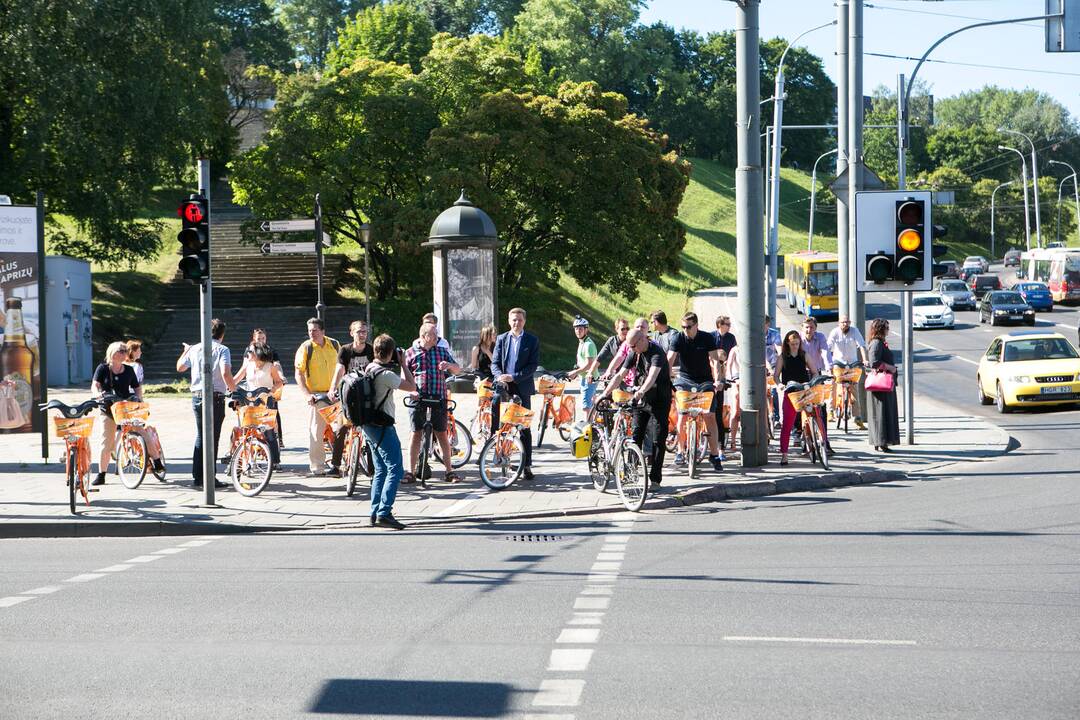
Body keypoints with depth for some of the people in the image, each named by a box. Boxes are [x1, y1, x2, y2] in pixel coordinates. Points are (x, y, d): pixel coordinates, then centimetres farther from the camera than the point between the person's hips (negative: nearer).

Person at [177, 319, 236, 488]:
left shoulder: (194, 349, 7)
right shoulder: (222, 350, -9)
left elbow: (180, 367, 21)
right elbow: (225, 373, -22)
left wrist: (185, 352, 38)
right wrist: (233, 390, -7)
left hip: (197, 396, 5)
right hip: (215, 397, -5)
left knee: (200, 436, 15)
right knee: (213, 438, 0)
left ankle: (197, 477, 15)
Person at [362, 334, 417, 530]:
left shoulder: (369, 369, 7)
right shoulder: (385, 374, -20)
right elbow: (411, 386, -17)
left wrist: (396, 365, 17)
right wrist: (403, 364, -8)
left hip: (368, 425, 9)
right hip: (382, 427, -9)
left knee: (380, 470, 17)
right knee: (395, 469, -9)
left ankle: (375, 513, 16)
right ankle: (384, 513, -18)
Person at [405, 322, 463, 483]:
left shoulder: (442, 351, 10)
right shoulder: (412, 353, 4)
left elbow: (458, 370, 12)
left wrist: (449, 365, -9)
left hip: (438, 397, 1)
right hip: (418, 397, -1)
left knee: (442, 434, 3)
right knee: (416, 434, 1)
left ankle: (449, 471, 8)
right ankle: (411, 472, 5)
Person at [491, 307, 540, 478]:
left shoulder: (532, 340, 2)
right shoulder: (501, 339, 10)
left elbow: (533, 365, -6)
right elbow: (494, 363, 6)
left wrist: (513, 377, -16)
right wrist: (500, 376, -15)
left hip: (522, 387, -2)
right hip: (502, 386, 2)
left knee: (524, 428, 3)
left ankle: (527, 465, 7)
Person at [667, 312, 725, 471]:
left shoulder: (707, 339, -7)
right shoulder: (679, 338, -7)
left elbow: (714, 360, -12)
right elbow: (669, 360, -16)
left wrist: (717, 380, -26)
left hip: (705, 381, 0)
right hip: (685, 380, 0)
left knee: (710, 417, -6)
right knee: (682, 416, -8)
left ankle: (714, 454, -2)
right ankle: (680, 451, 6)